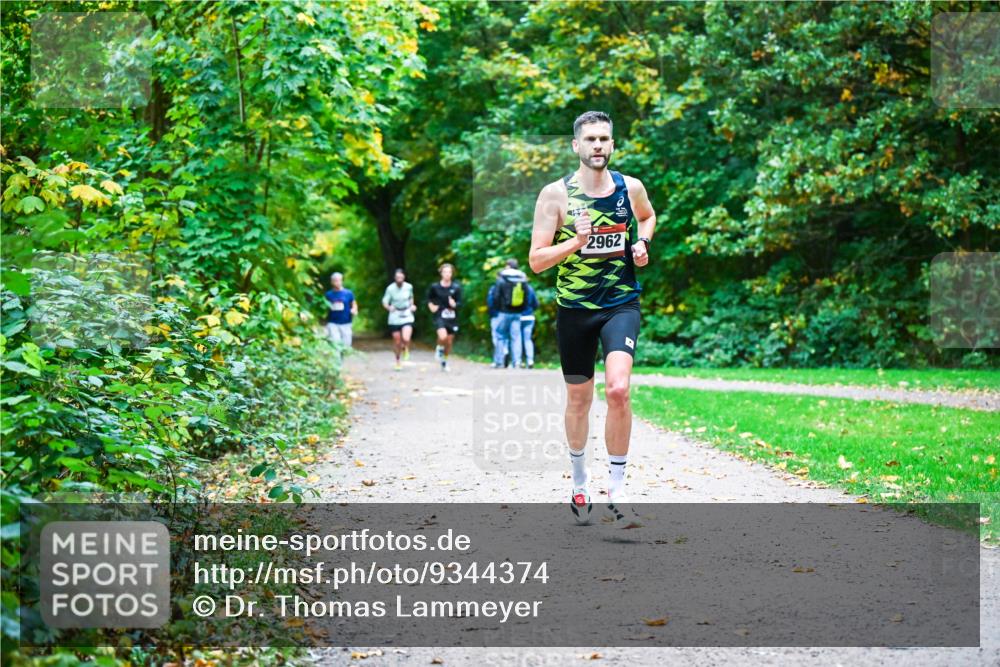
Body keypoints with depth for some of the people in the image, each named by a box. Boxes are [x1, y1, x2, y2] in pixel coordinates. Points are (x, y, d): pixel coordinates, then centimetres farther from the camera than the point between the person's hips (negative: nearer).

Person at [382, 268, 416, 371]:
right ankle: (398, 361, 30)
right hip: (395, 318, 0)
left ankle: (405, 349, 15)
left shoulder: (409, 287, -1)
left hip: (407, 317, 0)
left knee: (406, 339, -21)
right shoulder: (390, 288, -8)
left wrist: (412, 305, 2)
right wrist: (389, 307, -27)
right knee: (397, 341, 6)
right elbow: (384, 302, -6)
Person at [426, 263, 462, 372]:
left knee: (449, 342, 8)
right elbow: (429, 298, 16)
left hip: (452, 317, 2)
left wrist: (455, 304, -21)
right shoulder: (435, 287, -2)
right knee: (443, 336, -26)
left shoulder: (456, 288, -2)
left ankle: (444, 362, 31)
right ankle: (439, 348, 9)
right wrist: (431, 306, 1)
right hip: (440, 316, -2)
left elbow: (460, 303, -1)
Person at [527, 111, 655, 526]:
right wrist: (576, 241, -22)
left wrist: (642, 243, 5)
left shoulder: (631, 188, 0)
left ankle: (616, 488, -9)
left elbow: (648, 216, 25)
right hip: (574, 308, 0)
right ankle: (580, 482, 35)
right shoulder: (555, 194, -7)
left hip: (621, 304, 0)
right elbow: (536, 261, -8)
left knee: (618, 389, -21)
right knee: (579, 399, 12)